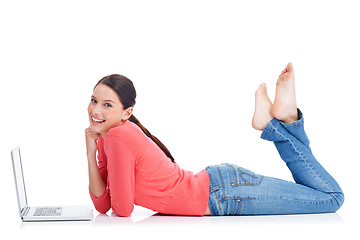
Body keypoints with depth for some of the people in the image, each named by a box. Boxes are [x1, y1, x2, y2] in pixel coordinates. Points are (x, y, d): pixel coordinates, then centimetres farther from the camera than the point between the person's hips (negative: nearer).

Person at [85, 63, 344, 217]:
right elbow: (102, 204, 3)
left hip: (223, 190, -8)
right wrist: (91, 154, -8)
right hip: (214, 184, 8)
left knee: (332, 197, 6)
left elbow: (122, 209, -21)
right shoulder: (106, 137, 2)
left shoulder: (119, 137, -24)